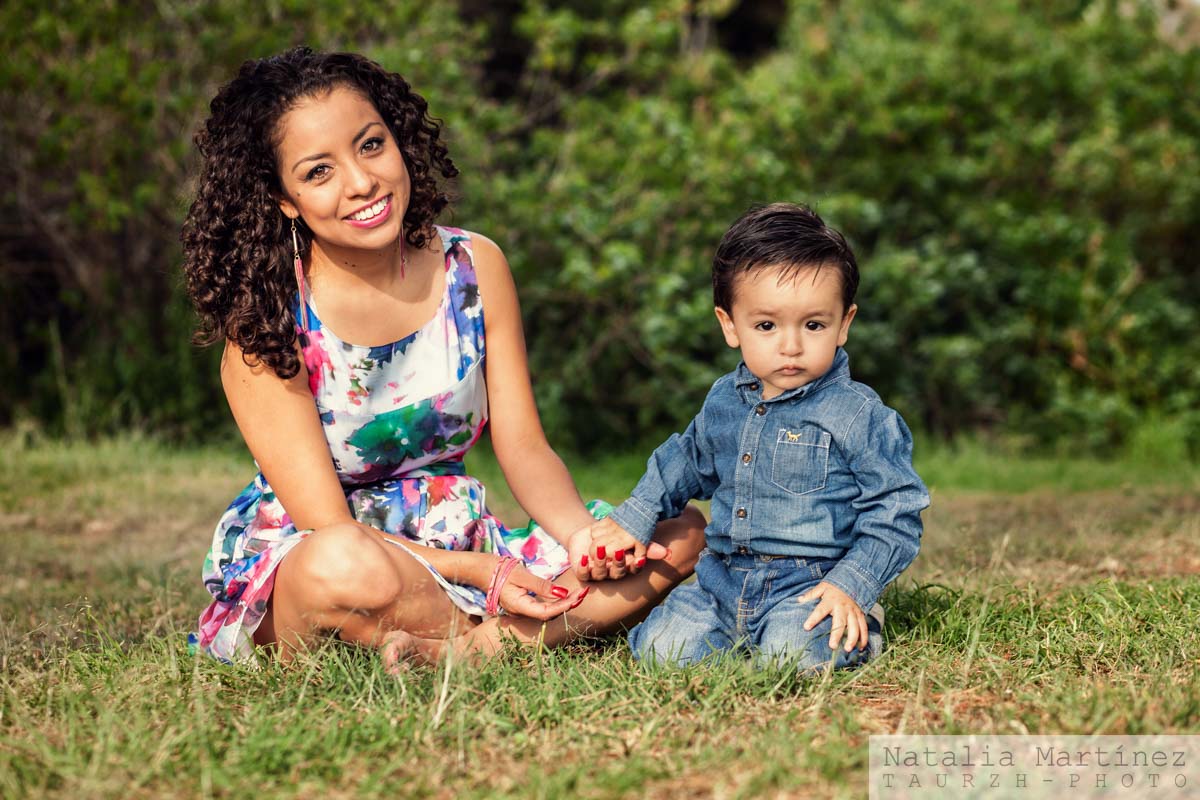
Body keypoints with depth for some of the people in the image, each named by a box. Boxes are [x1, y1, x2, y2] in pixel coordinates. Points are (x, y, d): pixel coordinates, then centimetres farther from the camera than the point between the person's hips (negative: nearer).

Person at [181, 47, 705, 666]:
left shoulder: (474, 267, -1)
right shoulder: (265, 319, -15)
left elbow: (523, 447, 0)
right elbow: (330, 530, -17)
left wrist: (582, 534, -21)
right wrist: (481, 573, -28)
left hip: (460, 543, 5)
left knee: (680, 533, -10)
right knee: (346, 565, -42)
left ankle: (490, 644, -24)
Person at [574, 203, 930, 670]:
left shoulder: (860, 416, -8)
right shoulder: (724, 401, 9)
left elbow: (895, 516, -7)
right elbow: (685, 461, 30)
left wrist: (850, 587, -18)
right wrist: (633, 521, 27)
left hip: (810, 581, -5)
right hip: (724, 579, 5)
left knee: (794, 655, -32)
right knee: (661, 647, -13)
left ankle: (855, 624, 2)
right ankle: (748, 631, 14)